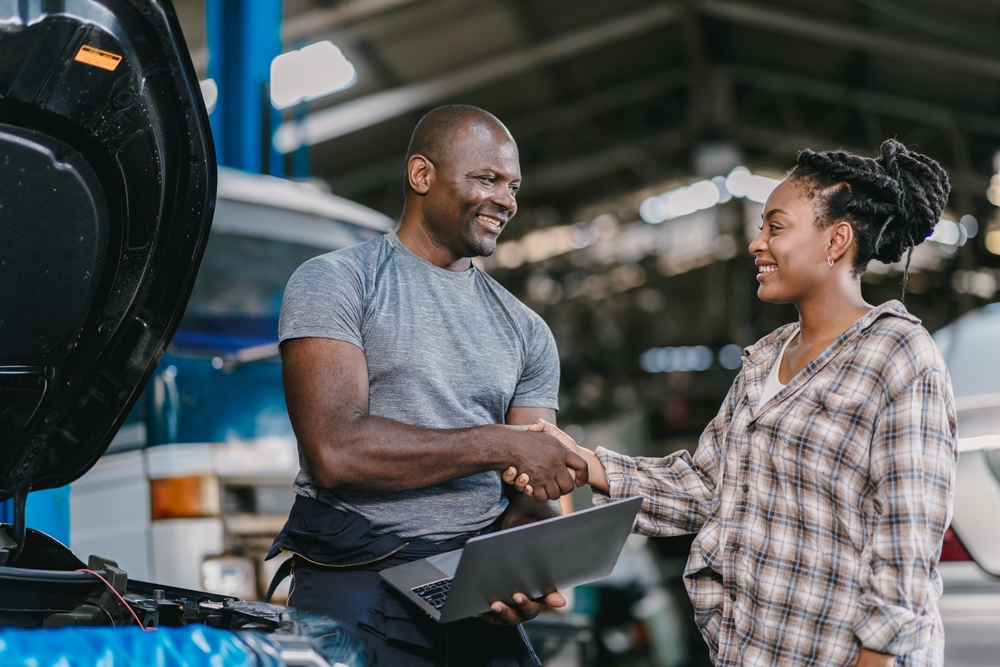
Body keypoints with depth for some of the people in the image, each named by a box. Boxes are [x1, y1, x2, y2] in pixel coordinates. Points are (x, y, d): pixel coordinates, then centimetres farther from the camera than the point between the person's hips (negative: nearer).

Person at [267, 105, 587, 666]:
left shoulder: (526, 331, 16)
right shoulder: (335, 283, 0)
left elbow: (534, 497, 10)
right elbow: (334, 452, -14)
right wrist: (503, 445, -12)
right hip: (358, 586, -4)